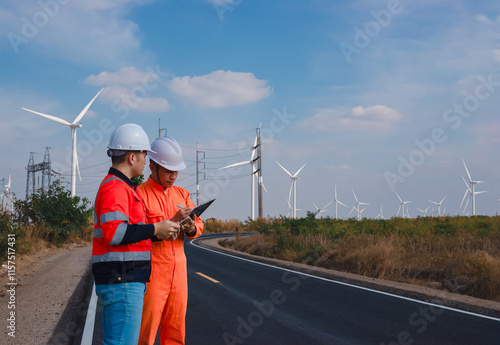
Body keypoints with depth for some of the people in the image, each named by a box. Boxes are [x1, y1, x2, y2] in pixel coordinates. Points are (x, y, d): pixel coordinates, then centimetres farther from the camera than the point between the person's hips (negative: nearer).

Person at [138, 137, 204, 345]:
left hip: (178, 270, 6)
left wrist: (191, 228, -13)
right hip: (151, 272, -6)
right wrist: (173, 221, -24)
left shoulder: (181, 194, 12)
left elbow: (199, 226, 10)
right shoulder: (140, 195, -8)